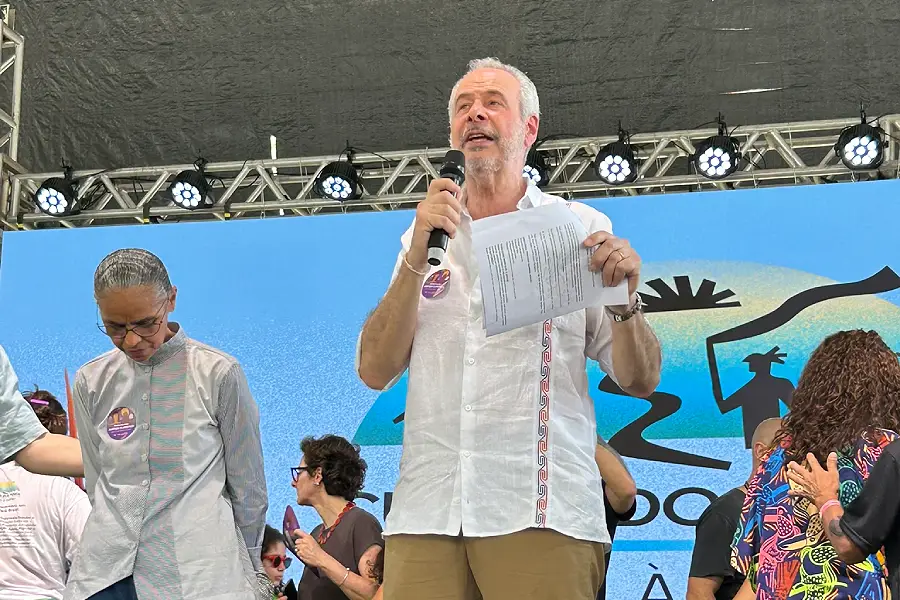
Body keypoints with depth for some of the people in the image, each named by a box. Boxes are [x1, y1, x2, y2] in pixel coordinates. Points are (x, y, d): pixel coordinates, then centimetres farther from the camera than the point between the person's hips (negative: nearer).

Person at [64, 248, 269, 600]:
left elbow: (248, 487, 1)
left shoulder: (218, 374, -7)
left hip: (200, 571, -3)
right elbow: (97, 484, 13)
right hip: (109, 571, 3)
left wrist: (248, 567, 9)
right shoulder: (90, 383, 4)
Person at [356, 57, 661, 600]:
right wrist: (418, 258, -6)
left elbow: (640, 382, 3)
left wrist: (625, 298, -15)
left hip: (542, 513, -2)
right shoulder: (426, 235, 15)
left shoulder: (580, 228, 6)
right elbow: (375, 371, 3)